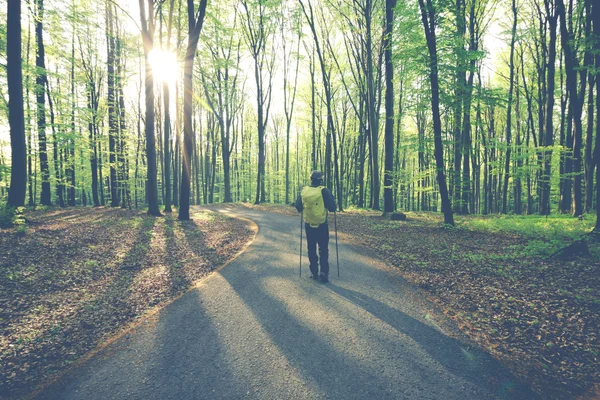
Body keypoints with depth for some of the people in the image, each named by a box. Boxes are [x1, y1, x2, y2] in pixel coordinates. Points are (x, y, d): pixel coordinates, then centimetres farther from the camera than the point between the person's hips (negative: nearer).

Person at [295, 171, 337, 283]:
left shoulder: (304, 191, -3)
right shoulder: (324, 191, -12)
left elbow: (298, 207, 2)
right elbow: (332, 208, -14)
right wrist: (333, 201, 6)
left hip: (309, 225, 2)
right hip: (322, 226, -2)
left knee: (311, 249, 14)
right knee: (323, 249, 8)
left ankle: (314, 273, 18)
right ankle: (323, 272, -6)